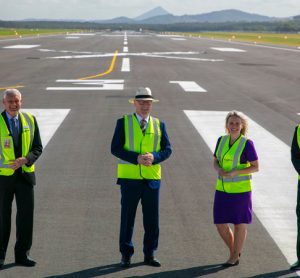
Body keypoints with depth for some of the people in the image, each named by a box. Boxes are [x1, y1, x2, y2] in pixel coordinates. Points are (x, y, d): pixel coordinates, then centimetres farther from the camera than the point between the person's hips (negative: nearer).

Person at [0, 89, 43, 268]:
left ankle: (22, 254, 16)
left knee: (26, 215, 4)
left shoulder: (30, 120, 3)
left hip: (25, 174, 3)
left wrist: (25, 160, -16)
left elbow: (38, 148, 2)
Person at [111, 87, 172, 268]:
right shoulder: (123, 122, 1)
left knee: (152, 219, 6)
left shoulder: (159, 125, 9)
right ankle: (126, 255, 15)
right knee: (127, 219, 4)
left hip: (152, 178, 2)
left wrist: (154, 157, -18)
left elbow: (167, 149, 2)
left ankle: (150, 254, 18)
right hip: (130, 178, -2)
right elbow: (115, 148, -8)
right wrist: (136, 158, -20)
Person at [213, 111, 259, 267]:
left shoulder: (247, 144, -11)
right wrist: (219, 170, -12)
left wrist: (235, 173, -20)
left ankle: (235, 257, 21)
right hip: (222, 189, 5)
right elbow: (215, 162, 11)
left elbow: (256, 167, -9)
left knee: (239, 223, 7)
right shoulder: (222, 140, 4)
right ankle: (234, 251, 30)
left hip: (240, 189, -5)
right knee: (220, 223, 7)